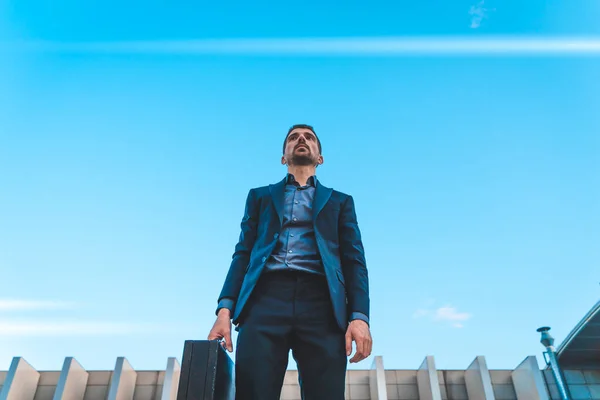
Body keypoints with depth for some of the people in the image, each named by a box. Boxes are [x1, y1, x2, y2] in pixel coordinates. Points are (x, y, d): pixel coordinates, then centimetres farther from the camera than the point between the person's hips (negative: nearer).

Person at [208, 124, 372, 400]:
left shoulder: (340, 201, 23)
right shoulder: (260, 196, 25)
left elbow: (354, 261, 12)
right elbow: (243, 253, 15)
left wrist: (359, 316, -5)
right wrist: (225, 307, -2)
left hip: (321, 303, 0)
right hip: (265, 299, 0)